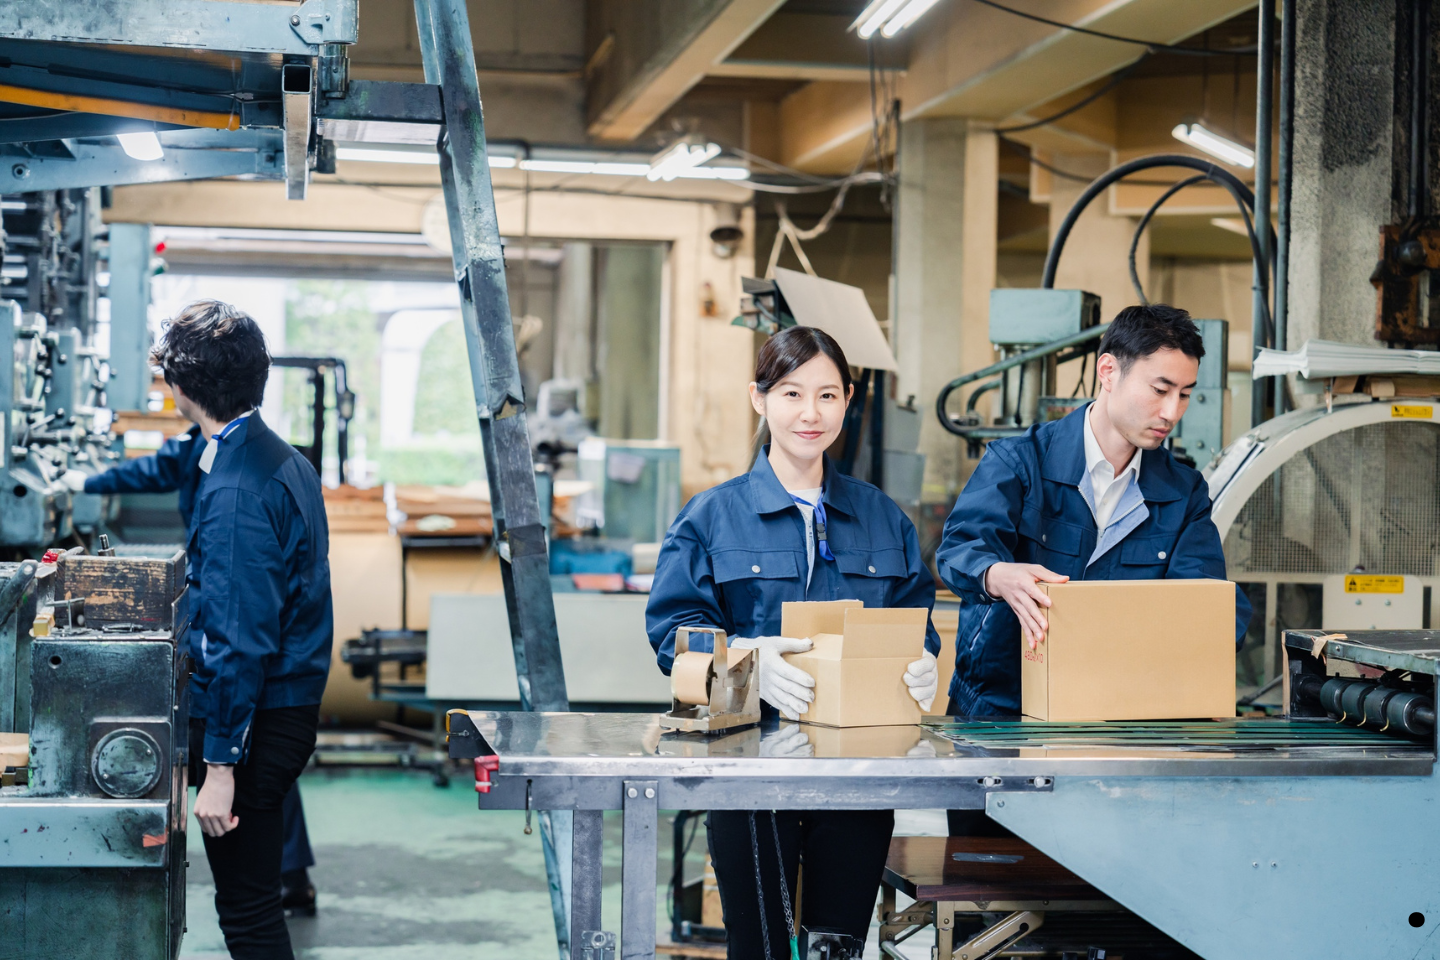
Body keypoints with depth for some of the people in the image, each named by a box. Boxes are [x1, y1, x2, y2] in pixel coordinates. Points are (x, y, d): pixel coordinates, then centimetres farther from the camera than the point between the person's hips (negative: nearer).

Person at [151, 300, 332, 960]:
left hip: (254, 724, -10)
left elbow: (240, 641, -24)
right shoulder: (284, 460, 9)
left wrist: (221, 765, -22)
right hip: (292, 707, 10)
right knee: (256, 897, 19)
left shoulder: (236, 492, -22)